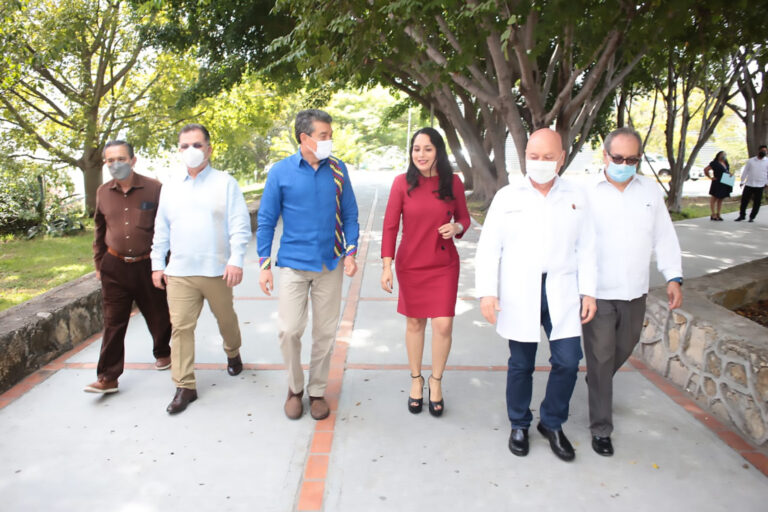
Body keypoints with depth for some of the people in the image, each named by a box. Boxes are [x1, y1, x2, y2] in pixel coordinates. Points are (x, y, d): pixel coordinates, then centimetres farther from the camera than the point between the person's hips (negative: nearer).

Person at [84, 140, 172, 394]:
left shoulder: (153, 188, -7)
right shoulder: (103, 192, 5)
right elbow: (100, 230, 16)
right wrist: (99, 264, 16)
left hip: (147, 265, -2)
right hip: (115, 267, 3)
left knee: (157, 316, 13)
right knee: (113, 323, 4)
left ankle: (162, 353, 39)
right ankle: (108, 377, 10)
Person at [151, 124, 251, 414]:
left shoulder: (225, 183, -1)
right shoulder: (170, 189, 12)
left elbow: (240, 226, -7)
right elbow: (161, 230, 16)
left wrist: (236, 260, -16)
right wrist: (157, 264, 12)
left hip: (216, 270, -2)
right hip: (179, 273, 3)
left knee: (226, 319, 14)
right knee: (181, 327, -2)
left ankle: (233, 354, 44)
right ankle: (185, 387, 7)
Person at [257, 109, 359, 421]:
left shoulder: (338, 170, 1)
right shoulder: (281, 172, -4)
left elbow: (350, 215, 6)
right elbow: (266, 221, 1)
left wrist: (350, 252, -6)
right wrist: (264, 265, -3)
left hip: (330, 264, 2)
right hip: (293, 263, -1)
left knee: (325, 332, 8)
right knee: (289, 330, -3)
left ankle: (317, 392, 27)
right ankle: (295, 388, 23)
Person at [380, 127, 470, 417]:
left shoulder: (453, 183, -2)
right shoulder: (402, 183, -5)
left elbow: (464, 218, 10)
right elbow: (390, 226, -4)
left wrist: (456, 227, -13)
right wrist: (386, 266, -8)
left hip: (444, 265, 0)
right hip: (410, 265, 0)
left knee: (443, 325, -3)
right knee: (414, 322, 11)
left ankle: (436, 382, 22)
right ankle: (416, 380, 32)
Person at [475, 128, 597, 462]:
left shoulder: (576, 197, 7)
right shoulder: (507, 197, 1)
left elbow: (586, 249, 9)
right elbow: (489, 248, -2)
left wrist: (588, 291, 4)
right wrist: (487, 292, -9)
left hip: (562, 293, 2)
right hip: (519, 295, -1)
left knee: (568, 361, 0)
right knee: (521, 365, 8)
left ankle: (552, 424, 24)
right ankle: (519, 425, 29)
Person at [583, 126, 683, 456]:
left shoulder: (651, 191, 4)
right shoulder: (587, 193, -9)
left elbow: (664, 237, 8)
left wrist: (674, 277, 2)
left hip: (635, 292, 4)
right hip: (597, 293, -4)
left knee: (623, 349, 21)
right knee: (601, 359, 2)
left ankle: (597, 382, 51)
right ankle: (601, 429, 15)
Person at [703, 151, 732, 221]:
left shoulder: (726, 164, 16)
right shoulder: (714, 163, -6)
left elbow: (728, 171, 28)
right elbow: (706, 169, -10)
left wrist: (731, 174, 5)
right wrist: (710, 177, -11)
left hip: (725, 185, 7)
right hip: (717, 183, -7)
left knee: (720, 199, 9)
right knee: (714, 199, -3)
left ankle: (718, 214, 14)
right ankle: (713, 215, -1)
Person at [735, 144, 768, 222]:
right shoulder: (751, 161, 8)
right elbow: (745, 171, 11)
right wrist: (742, 181, 6)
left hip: (760, 186, -1)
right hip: (749, 184, 1)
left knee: (757, 203, 2)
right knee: (744, 200, 2)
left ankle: (752, 217, 14)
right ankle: (742, 215, 16)